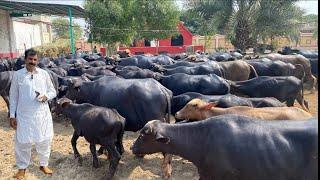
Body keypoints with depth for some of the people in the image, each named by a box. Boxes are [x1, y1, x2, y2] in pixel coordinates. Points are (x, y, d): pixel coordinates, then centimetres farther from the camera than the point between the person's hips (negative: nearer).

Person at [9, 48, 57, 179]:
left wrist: (46, 96, -15)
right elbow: (13, 96, 2)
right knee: (22, 142, 8)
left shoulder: (44, 73, 1)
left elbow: (53, 91, 7)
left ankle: (44, 164, 31)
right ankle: (22, 167, 29)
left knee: (44, 140, 11)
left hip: (42, 114, 1)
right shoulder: (17, 75, -2)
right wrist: (12, 115, 0)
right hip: (24, 115, -1)